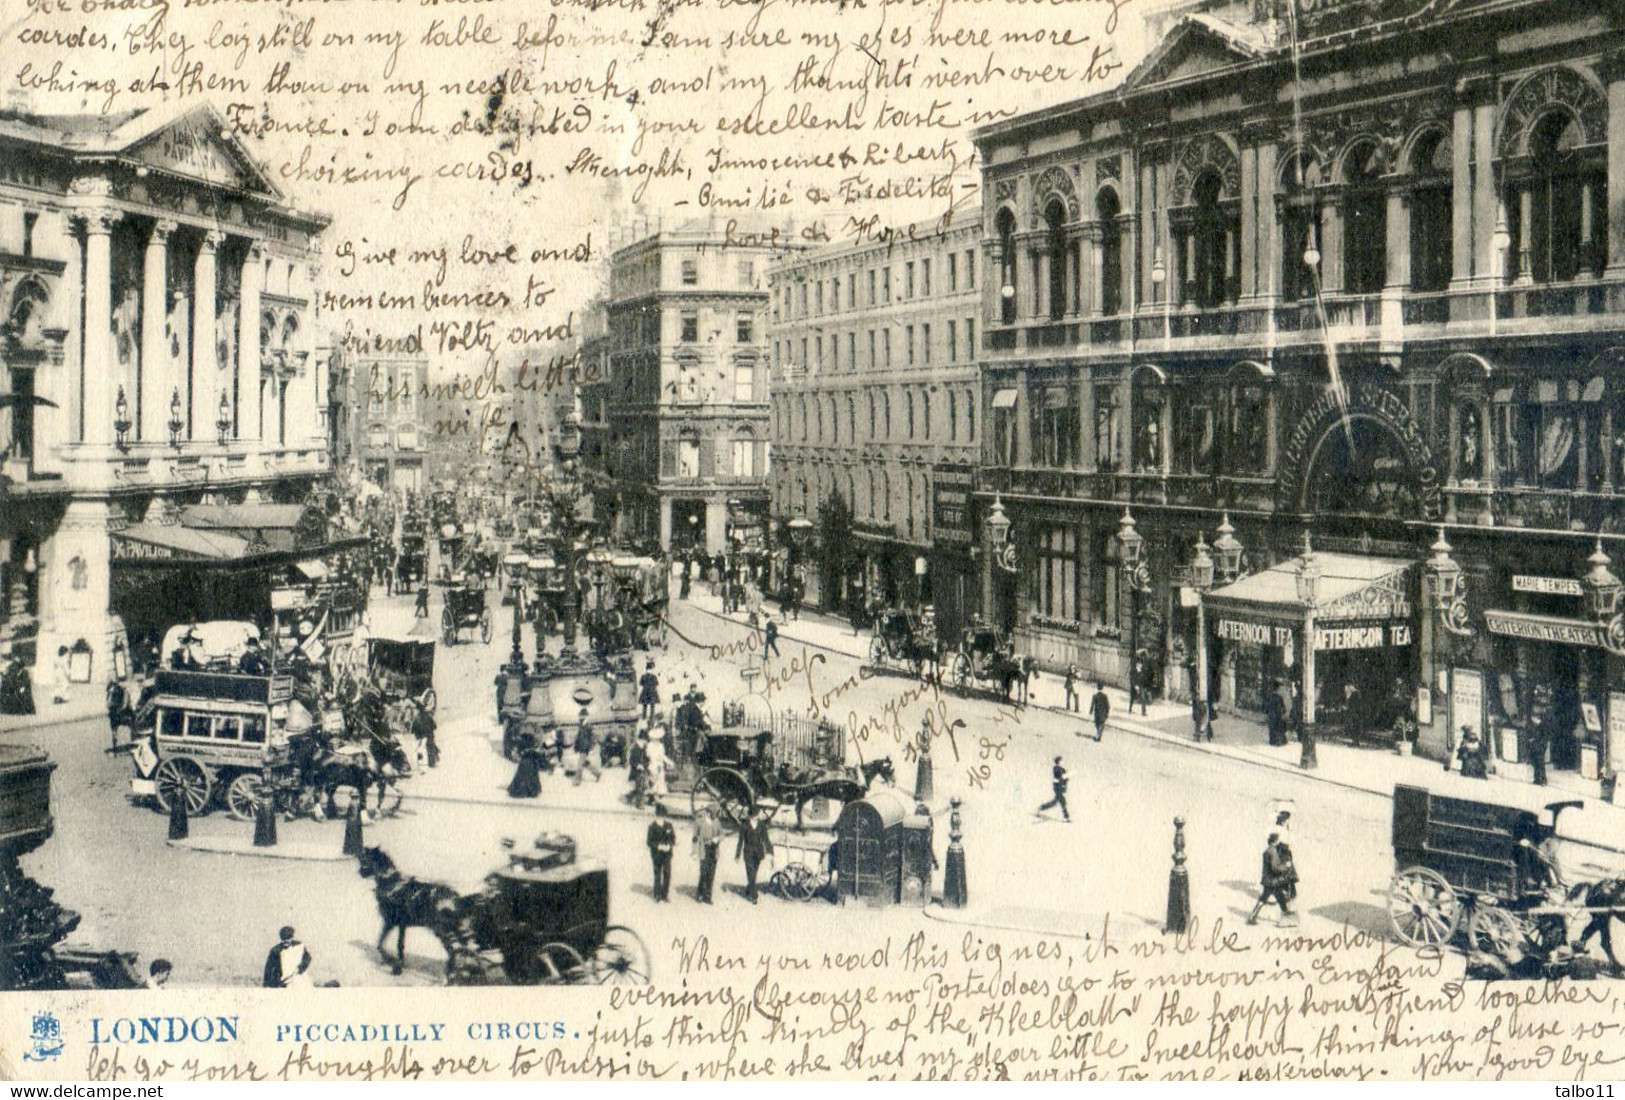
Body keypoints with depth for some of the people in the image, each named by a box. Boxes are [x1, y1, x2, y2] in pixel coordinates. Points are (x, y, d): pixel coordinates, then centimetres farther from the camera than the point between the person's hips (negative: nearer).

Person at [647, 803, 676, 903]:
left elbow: (673, 838, 8)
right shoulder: (652, 826, -5)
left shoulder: (668, 825, 3)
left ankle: (665, 895, 10)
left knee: (667, 874, -1)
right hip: (656, 853, -2)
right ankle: (657, 895, 14)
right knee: (657, 874, 3)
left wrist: (669, 846, -11)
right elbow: (650, 842, -5)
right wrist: (659, 846, -18)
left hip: (667, 854, 2)